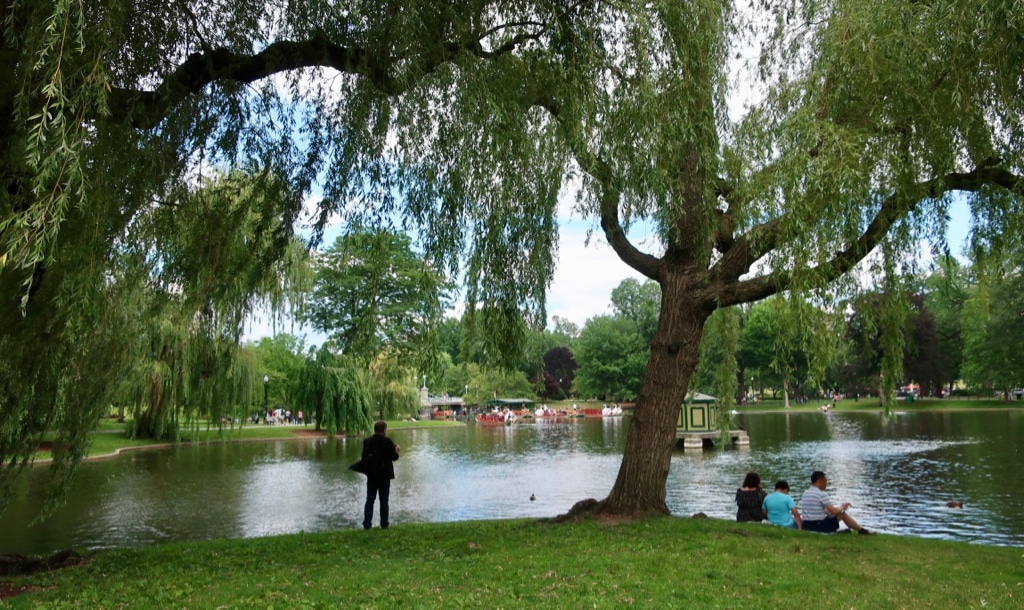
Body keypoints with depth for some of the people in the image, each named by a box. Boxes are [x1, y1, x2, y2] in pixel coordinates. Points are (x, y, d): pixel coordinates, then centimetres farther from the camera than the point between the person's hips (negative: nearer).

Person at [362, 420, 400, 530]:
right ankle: (384, 524, 7)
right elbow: (394, 457, -8)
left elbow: (364, 456, 5)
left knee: (369, 500, 10)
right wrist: (396, 450, 11)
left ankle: (367, 524, 9)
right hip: (384, 475, -3)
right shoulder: (388, 441, -14)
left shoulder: (367, 441, -3)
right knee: (384, 500, 6)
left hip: (371, 475, 3)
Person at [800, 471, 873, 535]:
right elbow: (834, 511, -15)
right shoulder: (821, 494, -14)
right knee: (843, 514, 10)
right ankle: (862, 530, 24)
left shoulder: (805, 494, 10)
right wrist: (842, 507, 7)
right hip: (820, 526, -8)